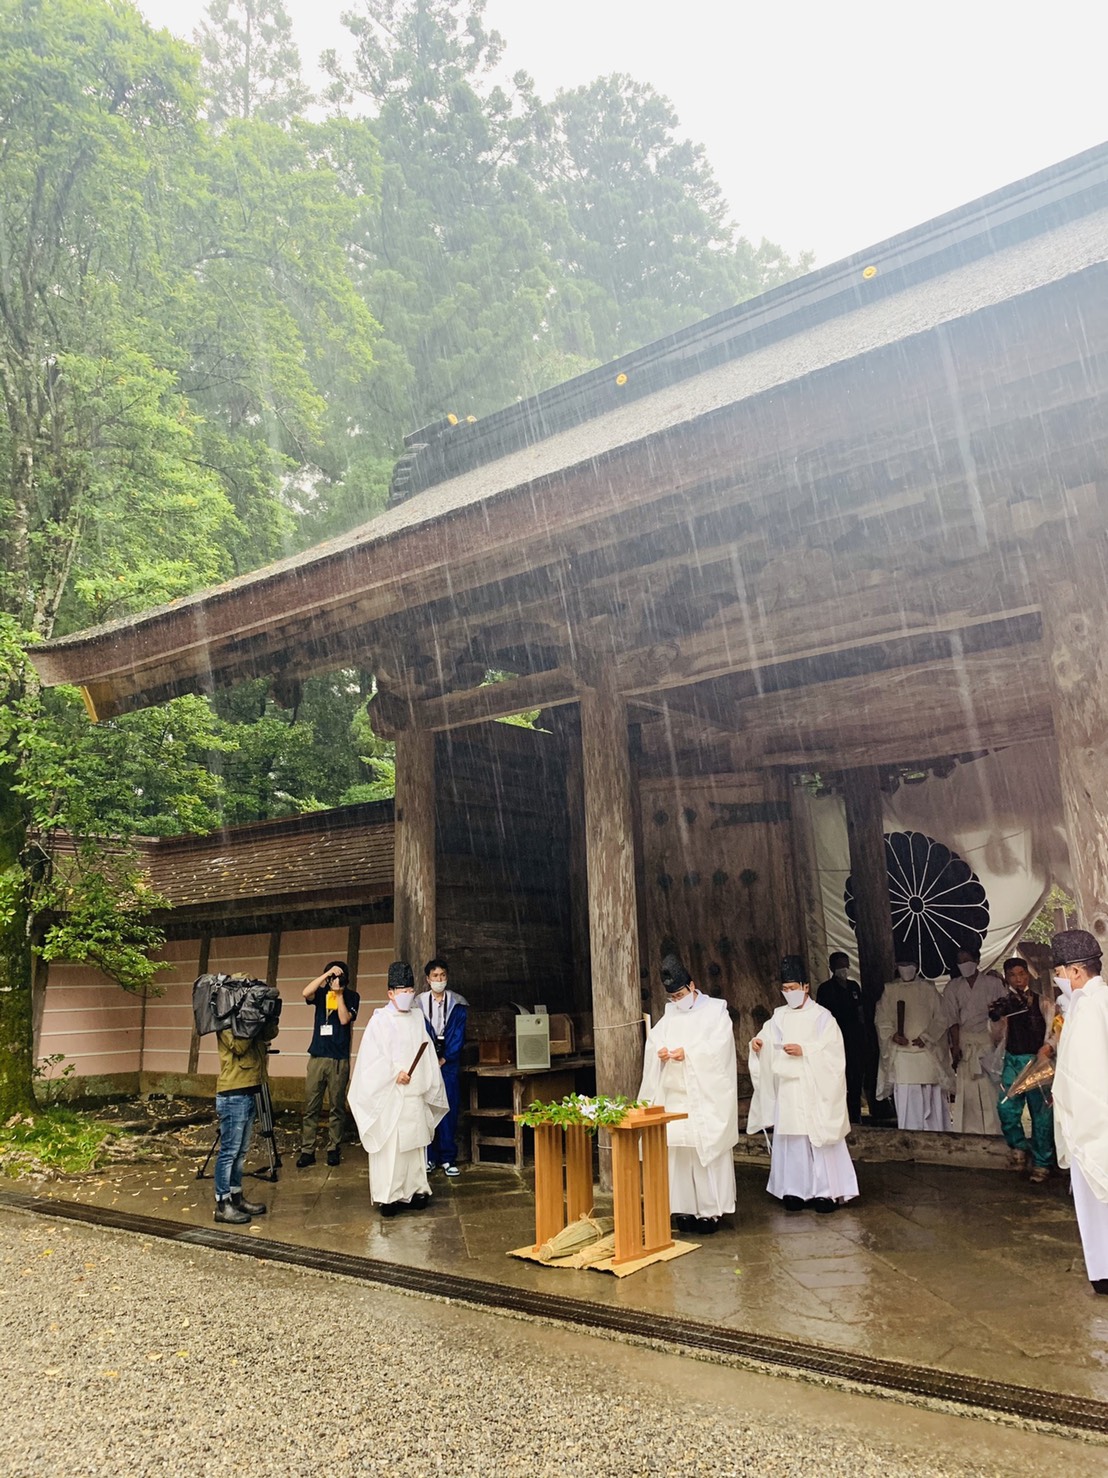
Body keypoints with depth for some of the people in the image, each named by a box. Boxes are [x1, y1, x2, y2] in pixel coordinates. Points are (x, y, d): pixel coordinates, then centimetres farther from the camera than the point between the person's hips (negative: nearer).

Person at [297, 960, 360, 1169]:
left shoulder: (351, 996, 3)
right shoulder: (321, 993, 6)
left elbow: (345, 1019, -11)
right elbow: (306, 993, -15)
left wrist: (339, 994, -9)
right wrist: (327, 974, -19)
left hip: (339, 1059, -1)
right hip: (317, 1056, 2)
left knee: (337, 1108, 4)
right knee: (310, 1107, 0)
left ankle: (333, 1149, 13)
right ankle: (307, 1151, 5)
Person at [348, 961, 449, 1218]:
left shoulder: (417, 1018, 10)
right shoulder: (380, 1019, -5)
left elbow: (427, 1056, 14)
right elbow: (372, 1057, -9)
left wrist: (430, 1087, 9)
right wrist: (395, 1073, -17)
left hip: (415, 1095, 5)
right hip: (389, 1096, -5)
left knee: (414, 1144, 9)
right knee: (390, 1146, -3)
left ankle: (413, 1191, 18)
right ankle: (388, 1196, 5)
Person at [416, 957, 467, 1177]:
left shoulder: (458, 1003, 5)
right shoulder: (419, 1003, 3)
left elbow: (459, 1034, 1)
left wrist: (445, 1058, -8)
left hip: (449, 1063, 0)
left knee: (450, 1109, 0)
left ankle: (448, 1158, 7)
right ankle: (428, 1157, 9)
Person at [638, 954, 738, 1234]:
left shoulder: (715, 1010, -1)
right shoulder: (669, 1014, 14)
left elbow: (719, 1045, -12)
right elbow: (653, 1040, 8)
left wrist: (689, 1053, -22)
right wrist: (659, 1051, -15)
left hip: (706, 1095, -4)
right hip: (675, 1093, 5)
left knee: (707, 1148, -5)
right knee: (678, 1148, 1)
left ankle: (710, 1209, 3)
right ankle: (685, 1208, 10)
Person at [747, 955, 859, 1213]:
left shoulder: (822, 1016, -2)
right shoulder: (779, 1016, 10)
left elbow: (832, 1050, -10)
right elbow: (767, 1041, 4)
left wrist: (804, 1050, -19)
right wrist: (758, 1043, -17)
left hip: (815, 1089, -4)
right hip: (787, 1090, 4)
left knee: (819, 1138, -1)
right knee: (791, 1139, 5)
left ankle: (825, 1191, 8)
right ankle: (795, 1190, 13)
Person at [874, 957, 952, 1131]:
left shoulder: (928, 989, 4)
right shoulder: (890, 991, 7)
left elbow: (940, 1019, 1)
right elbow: (883, 1020, 5)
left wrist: (926, 1037, -11)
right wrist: (893, 1035, -13)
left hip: (927, 1051, -1)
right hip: (901, 1053, 1)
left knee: (932, 1098, 2)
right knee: (905, 1100, -1)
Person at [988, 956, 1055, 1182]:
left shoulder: (1042, 1002, -1)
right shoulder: (1005, 1002, 8)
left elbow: (1053, 1029, -9)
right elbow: (999, 1036, 8)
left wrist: (1047, 1048, -26)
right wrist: (996, 1018, -10)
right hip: (1012, 1060, 3)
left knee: (1041, 1113, 2)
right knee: (1006, 1108, -6)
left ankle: (1041, 1163, 17)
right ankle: (1018, 1146, 20)